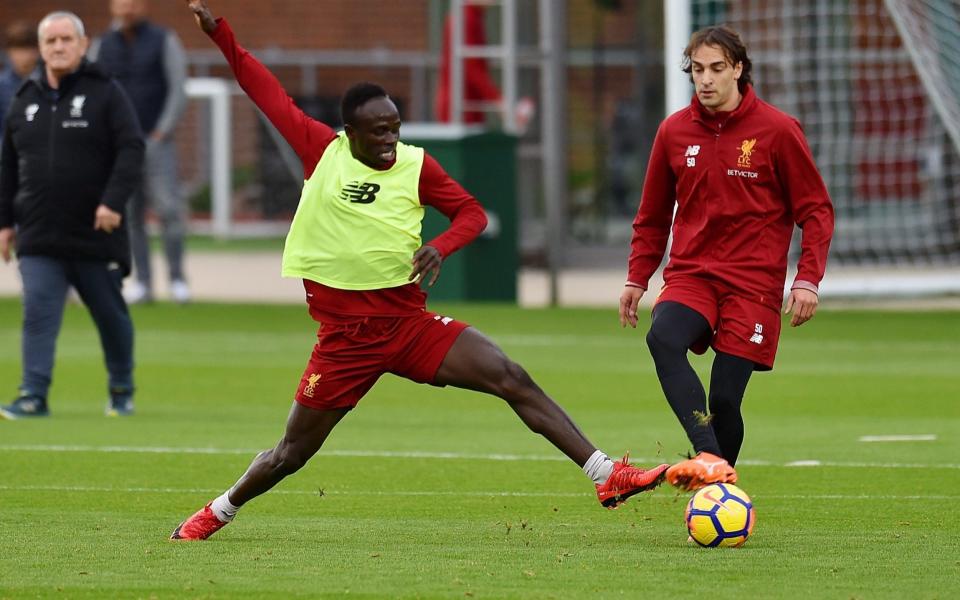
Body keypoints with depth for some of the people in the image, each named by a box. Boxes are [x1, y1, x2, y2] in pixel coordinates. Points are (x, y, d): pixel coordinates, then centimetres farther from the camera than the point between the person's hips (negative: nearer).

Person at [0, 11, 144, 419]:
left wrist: (113, 201, -20)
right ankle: (34, 396, -13)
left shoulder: (105, 92, -1)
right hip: (38, 239, 2)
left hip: (95, 235, -2)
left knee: (111, 315, 10)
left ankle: (122, 391, 27)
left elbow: (131, 151, -9)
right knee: (38, 314, -10)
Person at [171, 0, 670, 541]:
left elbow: (472, 212, 7)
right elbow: (268, 92, 5)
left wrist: (440, 246, -13)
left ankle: (607, 476, -14)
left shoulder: (416, 166, -2)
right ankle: (218, 513, 32)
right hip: (345, 334, -1)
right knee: (293, 452, 6)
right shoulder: (322, 150, -3)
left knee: (513, 379, -14)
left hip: (410, 323, 1)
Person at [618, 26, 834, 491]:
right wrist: (636, 278, 13)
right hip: (690, 274, 2)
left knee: (725, 398, -7)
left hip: (753, 282, -2)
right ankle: (708, 457, -40)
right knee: (663, 338, -30)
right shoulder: (674, 131, 6)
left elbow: (815, 210, 1)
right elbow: (653, 216, 18)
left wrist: (807, 279, -9)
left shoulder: (777, 130, -3)